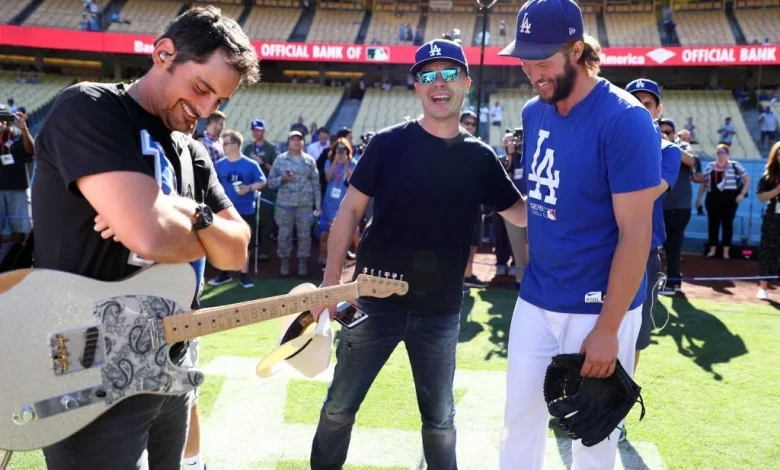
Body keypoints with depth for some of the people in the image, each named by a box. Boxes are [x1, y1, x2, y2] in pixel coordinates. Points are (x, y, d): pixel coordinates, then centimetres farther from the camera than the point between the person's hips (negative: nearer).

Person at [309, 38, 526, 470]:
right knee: (339, 407, 11)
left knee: (440, 419, 16)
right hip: (375, 300, -1)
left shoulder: (480, 157, 1)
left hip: (440, 312, 2)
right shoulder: (389, 143, -6)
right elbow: (350, 209, -4)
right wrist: (331, 280, -9)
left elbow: (524, 214, 8)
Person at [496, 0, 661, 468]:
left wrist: (607, 329, -18)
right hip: (534, 300, 6)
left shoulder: (625, 120, -17)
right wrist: (528, 269, 13)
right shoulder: (533, 113, 3)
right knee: (520, 417, 15)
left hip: (600, 305, -6)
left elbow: (635, 233, -18)